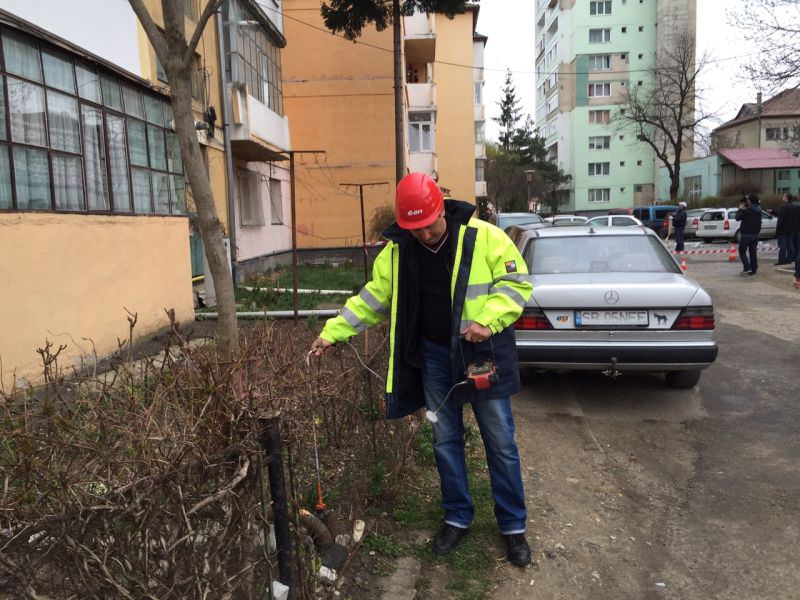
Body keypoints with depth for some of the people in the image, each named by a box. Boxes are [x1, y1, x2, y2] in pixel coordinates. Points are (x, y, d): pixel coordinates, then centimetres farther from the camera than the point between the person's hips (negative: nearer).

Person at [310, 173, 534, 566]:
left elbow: (517, 282, -10)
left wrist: (487, 320, -24)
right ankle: (457, 518, 33)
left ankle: (513, 526, 25)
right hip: (435, 358, 3)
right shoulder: (397, 251, -3)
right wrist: (332, 333, -1)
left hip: (483, 355, -3)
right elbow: (371, 300, 4)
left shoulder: (483, 237, -14)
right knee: (445, 441, 14)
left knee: (500, 442, 7)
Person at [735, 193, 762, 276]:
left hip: (746, 234, -7)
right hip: (755, 234, 7)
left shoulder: (746, 210, -19)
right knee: (753, 252, 12)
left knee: (742, 251, 2)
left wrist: (740, 209, 6)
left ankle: (747, 268, -10)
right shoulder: (758, 210, 5)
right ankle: (753, 269, 14)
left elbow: (738, 217, -10)